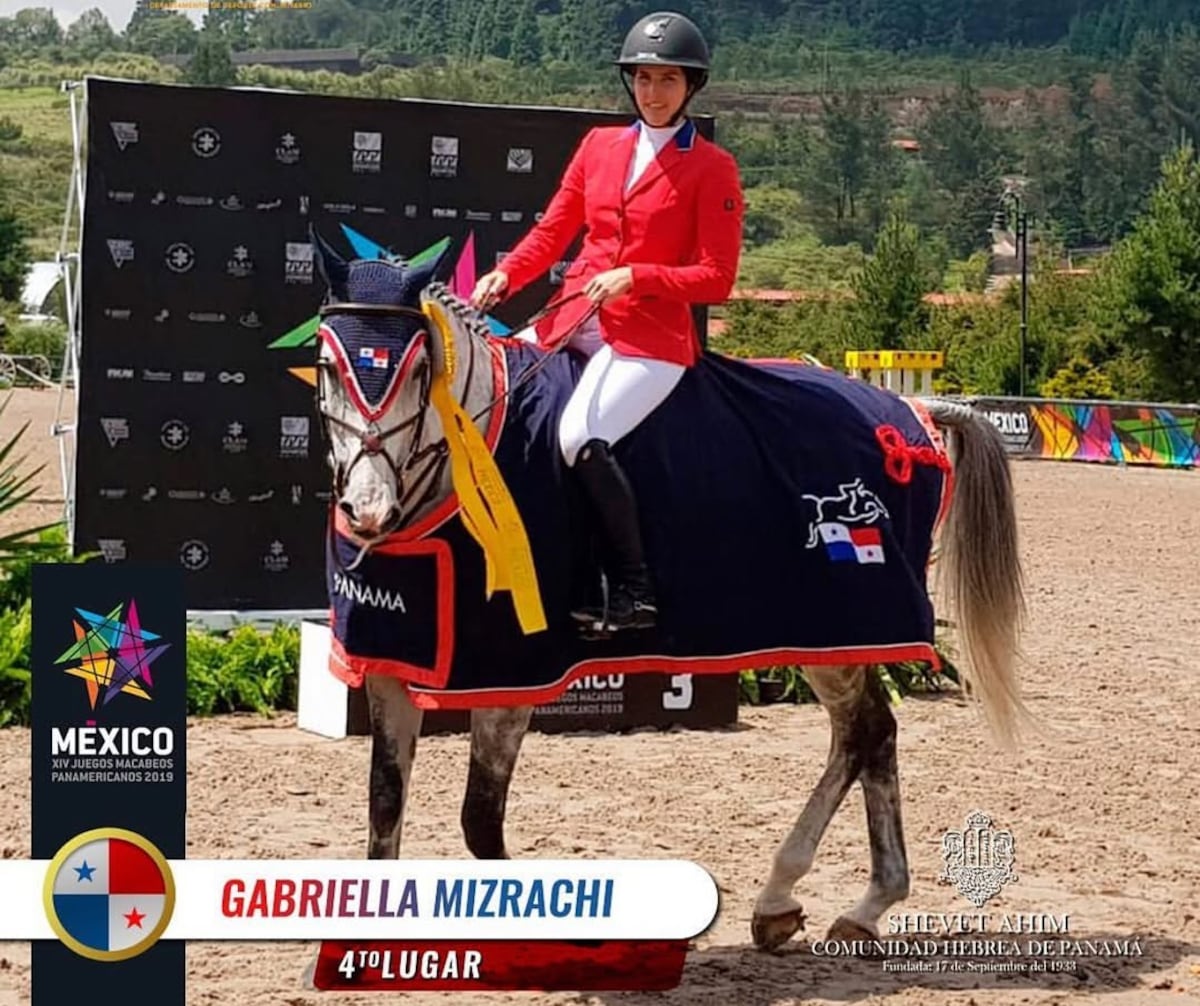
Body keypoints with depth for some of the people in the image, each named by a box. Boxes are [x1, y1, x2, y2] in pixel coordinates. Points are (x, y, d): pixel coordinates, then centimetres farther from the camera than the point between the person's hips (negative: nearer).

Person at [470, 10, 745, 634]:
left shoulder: (713, 169, -2)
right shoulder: (599, 145, 13)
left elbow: (715, 279, -6)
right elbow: (552, 230, 14)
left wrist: (635, 276, -18)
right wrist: (504, 276, -4)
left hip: (651, 338, -7)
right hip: (575, 319, 7)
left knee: (581, 438, -28)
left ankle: (633, 596, -19)